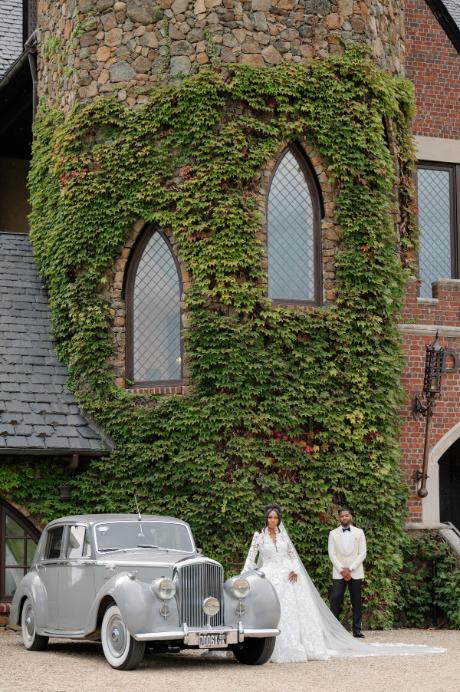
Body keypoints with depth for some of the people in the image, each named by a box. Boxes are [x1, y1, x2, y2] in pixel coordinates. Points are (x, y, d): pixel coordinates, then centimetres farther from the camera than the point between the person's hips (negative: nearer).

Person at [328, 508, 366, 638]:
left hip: (355, 573, 0)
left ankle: (357, 629, 3)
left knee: (357, 602, 0)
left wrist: (350, 569, -8)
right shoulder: (333, 533, 8)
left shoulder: (359, 532, 7)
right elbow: (332, 554, 3)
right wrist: (342, 570, -8)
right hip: (338, 573, 0)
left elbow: (362, 554, 1)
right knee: (335, 601, -8)